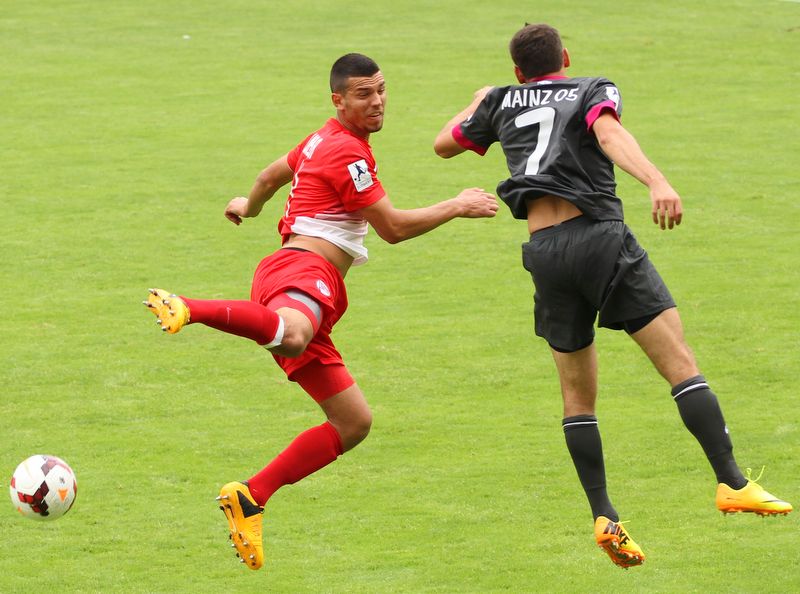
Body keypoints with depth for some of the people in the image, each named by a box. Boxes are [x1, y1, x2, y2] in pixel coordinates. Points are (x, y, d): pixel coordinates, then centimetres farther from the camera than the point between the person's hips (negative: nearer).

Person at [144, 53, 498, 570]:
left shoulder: (325, 141, 26)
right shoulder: (347, 153, -4)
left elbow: (273, 174, 44)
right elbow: (393, 227, -5)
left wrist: (249, 206, 65)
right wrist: (457, 207, 6)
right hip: (302, 273, -10)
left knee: (355, 422, 9)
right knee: (290, 336, -49)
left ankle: (250, 498, 7)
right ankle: (187, 309, -52)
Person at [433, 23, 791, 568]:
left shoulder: (501, 102, 20)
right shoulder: (594, 91, 10)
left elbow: (444, 144, 35)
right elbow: (610, 135, -13)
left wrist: (478, 103, 54)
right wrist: (658, 183, -29)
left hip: (545, 254, 3)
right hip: (600, 236, -3)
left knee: (578, 394, 14)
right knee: (681, 363, -7)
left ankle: (604, 518, 4)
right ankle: (732, 484, -21)